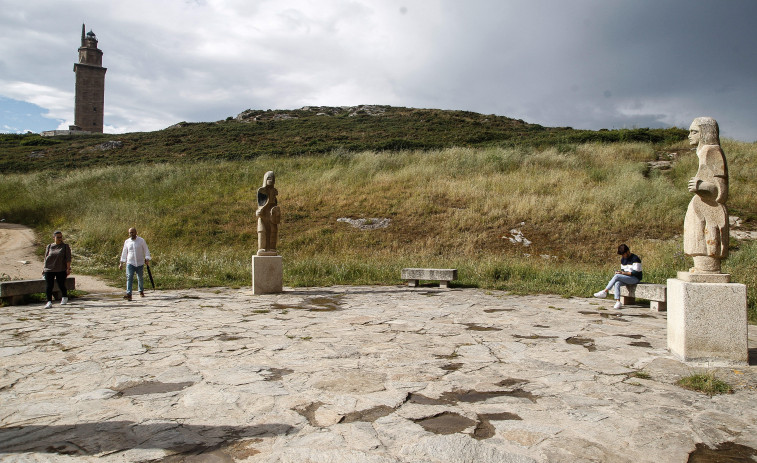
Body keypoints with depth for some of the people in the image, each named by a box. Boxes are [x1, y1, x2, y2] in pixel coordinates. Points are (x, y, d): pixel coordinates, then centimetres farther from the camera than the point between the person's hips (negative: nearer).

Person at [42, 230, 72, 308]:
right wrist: (44, 268, 13)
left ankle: (65, 298, 28)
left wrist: (68, 268, -10)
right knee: (49, 286, -5)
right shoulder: (49, 247, 12)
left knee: (61, 285, 2)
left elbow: (68, 258, -1)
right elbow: (46, 258, 17)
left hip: (61, 270, -2)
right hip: (49, 270, 2)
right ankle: (49, 301, -1)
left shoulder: (65, 246, 4)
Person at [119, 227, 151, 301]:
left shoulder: (141, 240, -1)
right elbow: (124, 253, 13)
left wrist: (147, 259, -8)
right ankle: (129, 294, -19)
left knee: (140, 278, 11)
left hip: (140, 263, -1)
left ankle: (141, 291, 33)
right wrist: (121, 263, 11)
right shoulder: (127, 242, 5)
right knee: (129, 278, -13)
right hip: (130, 263, 1)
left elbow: (146, 250, 3)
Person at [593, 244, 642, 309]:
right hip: (626, 278, 7)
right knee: (617, 283, -27)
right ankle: (618, 302, -35)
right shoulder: (623, 259, 12)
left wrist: (623, 273, -22)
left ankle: (604, 292, -24)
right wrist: (620, 271, -5)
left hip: (635, 278, -7)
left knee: (617, 276, -28)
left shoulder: (635, 258, -12)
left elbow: (636, 272, -17)